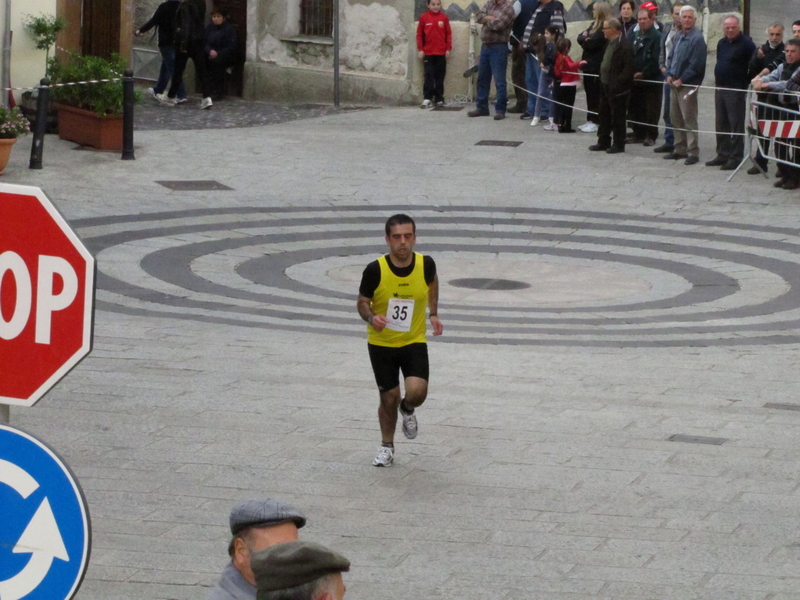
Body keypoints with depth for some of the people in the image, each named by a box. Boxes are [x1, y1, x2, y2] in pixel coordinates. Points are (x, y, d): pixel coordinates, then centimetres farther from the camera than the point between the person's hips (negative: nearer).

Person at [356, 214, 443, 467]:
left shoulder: (426, 264, -13)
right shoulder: (375, 270, -19)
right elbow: (362, 302, -5)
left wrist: (433, 313, 8)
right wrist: (371, 317, -26)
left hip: (414, 342, 1)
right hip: (381, 344, -1)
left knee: (417, 392, -18)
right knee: (389, 399, 7)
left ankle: (407, 409, 20)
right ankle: (387, 446, 33)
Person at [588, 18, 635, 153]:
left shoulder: (624, 45, -18)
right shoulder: (610, 43, 13)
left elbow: (629, 67, -21)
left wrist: (618, 82, -23)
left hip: (617, 88, -10)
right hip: (606, 85, 10)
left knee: (617, 116, 0)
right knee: (605, 115, 15)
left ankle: (618, 144, 9)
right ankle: (603, 142, 24)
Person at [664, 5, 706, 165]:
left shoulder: (697, 38, -13)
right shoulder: (680, 36, 15)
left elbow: (696, 64, -18)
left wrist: (681, 80, -16)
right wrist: (669, 75, 3)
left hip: (688, 85, -9)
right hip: (675, 84, 9)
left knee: (689, 119, -8)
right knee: (675, 118, 13)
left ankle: (693, 153, -5)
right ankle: (680, 149, 22)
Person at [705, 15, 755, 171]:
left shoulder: (746, 44, -10)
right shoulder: (722, 43, 14)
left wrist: (746, 84, -14)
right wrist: (718, 78, 16)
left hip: (736, 90, -8)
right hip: (720, 88, 8)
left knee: (736, 125, -5)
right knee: (721, 124, 13)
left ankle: (735, 157, -2)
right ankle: (723, 154, 21)